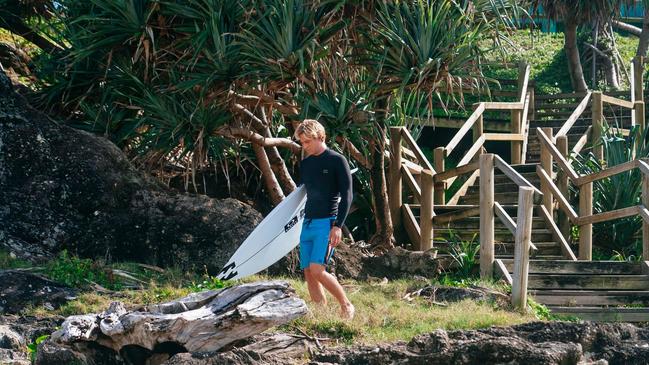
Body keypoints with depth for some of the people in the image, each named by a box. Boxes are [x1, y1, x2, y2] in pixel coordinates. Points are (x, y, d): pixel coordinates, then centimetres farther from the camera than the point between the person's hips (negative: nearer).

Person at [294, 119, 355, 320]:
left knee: (317, 270, -18)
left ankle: (346, 306, -2)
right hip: (307, 223, 7)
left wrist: (338, 226, -15)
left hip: (327, 223, -7)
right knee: (308, 273, 1)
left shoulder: (337, 161, -5)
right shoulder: (305, 164, 15)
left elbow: (347, 195, -8)